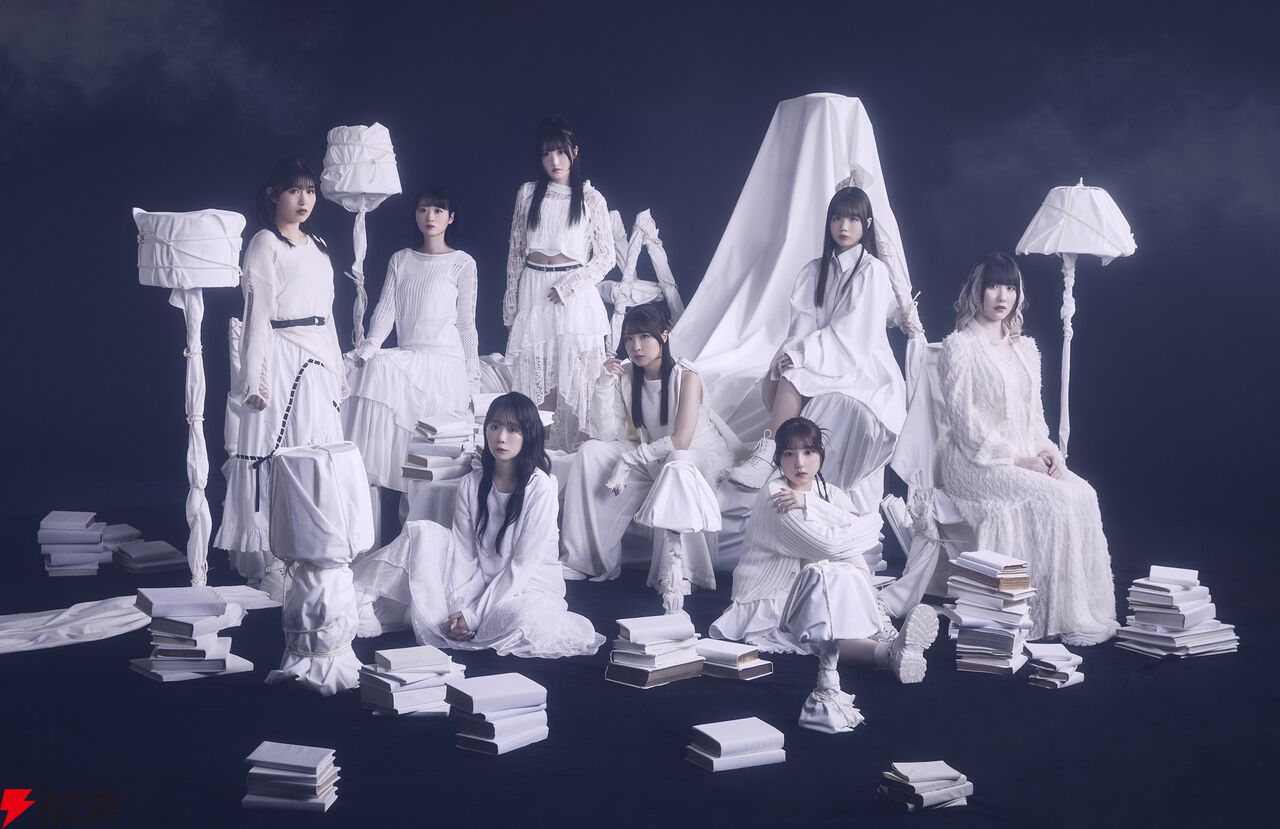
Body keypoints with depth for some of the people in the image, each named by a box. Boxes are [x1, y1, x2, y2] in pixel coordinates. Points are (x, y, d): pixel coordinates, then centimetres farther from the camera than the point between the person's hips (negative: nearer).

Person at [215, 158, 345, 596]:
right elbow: (258, 314, -10)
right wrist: (256, 379, -15)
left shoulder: (318, 246, 17)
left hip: (317, 362, 7)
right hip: (281, 358, -7)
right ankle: (271, 563, -2)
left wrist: (337, 369, 17)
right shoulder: (265, 244, -4)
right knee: (277, 454, -7)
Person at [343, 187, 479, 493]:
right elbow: (385, 310, 5)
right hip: (406, 358, 5)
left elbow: (466, 323, 3)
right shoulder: (400, 260, 15)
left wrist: (471, 379, 1)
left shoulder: (462, 264, 4)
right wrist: (367, 349, -13)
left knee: (381, 370, -29)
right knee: (362, 366, -25)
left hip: (444, 359, -4)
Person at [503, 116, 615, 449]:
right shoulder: (528, 193, 6)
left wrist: (568, 286, -12)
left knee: (574, 384, -1)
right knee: (534, 384, 3)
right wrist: (510, 306, 8)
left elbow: (605, 257, -1)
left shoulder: (591, 198, -1)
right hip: (533, 296, 2)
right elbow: (516, 251, 11)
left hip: (575, 297, -2)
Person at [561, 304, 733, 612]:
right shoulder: (626, 376, -2)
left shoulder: (686, 377, -19)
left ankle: (674, 575, -42)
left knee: (675, 468, -41)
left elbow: (680, 441, -26)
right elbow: (605, 434, -9)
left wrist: (630, 458, -24)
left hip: (702, 457, -6)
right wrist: (605, 383, -17)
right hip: (653, 458, 6)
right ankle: (584, 559, -13)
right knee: (591, 452, -14)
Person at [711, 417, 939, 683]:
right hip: (767, 602, -7)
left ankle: (883, 629, -25)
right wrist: (866, 526, -12)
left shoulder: (826, 491, 4)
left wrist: (809, 503, -24)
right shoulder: (774, 495, -19)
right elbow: (828, 545, -27)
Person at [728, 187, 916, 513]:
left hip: (861, 365, -5)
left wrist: (798, 355, -23)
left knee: (793, 377, -30)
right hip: (821, 360, 5)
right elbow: (803, 324, 1)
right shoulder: (815, 271, 11)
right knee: (772, 383, -24)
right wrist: (791, 354, -21)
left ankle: (767, 456, -30)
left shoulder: (873, 271, -7)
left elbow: (852, 334, -15)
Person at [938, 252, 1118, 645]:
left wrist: (1046, 449, -1)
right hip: (975, 462, -6)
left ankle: (1085, 610, -19)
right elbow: (964, 421, -11)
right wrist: (1016, 458, -16)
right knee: (1052, 498, -27)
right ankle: (1052, 616, -21)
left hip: (1024, 456, 6)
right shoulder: (959, 347, -4)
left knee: (1083, 493, -20)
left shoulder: (1025, 349, 18)